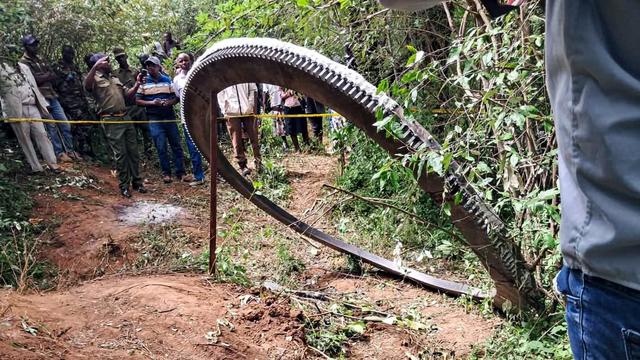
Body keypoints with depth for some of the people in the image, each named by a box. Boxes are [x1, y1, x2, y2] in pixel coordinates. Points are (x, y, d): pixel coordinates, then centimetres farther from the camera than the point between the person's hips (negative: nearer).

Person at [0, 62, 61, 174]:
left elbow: (33, 85, 18)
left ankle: (52, 163, -3)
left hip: (32, 106, 4)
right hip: (16, 109, -3)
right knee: (24, 137, 1)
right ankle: (35, 167, 4)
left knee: (41, 133, -3)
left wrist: (41, 103, 14)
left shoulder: (24, 67, 18)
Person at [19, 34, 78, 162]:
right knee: (51, 126, -6)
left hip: (52, 96, 7)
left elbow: (55, 77, 12)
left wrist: (44, 77, -6)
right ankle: (59, 152, 1)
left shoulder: (40, 60, 21)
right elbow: (35, 78, -16)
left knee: (65, 124, 5)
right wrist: (48, 75, -2)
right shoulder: (23, 62, -3)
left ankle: (70, 150, 13)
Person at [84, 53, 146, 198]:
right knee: (121, 154, -4)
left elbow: (128, 94, 20)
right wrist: (95, 67, -36)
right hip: (111, 120, -7)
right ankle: (124, 185, 7)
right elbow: (86, 86, -27)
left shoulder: (114, 78, 20)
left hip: (125, 117, 7)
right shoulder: (95, 79, -3)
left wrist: (137, 84, 3)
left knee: (133, 151, 8)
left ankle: (136, 181, 18)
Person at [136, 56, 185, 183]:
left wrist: (170, 102, -13)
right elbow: (138, 100, 0)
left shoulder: (167, 80, 7)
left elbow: (176, 97, 8)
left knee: (176, 145, 2)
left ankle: (180, 172, 9)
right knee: (161, 147, -1)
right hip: (154, 120, -2)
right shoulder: (143, 82, 3)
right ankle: (166, 173, 10)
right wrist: (152, 103, -14)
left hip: (170, 117, 2)